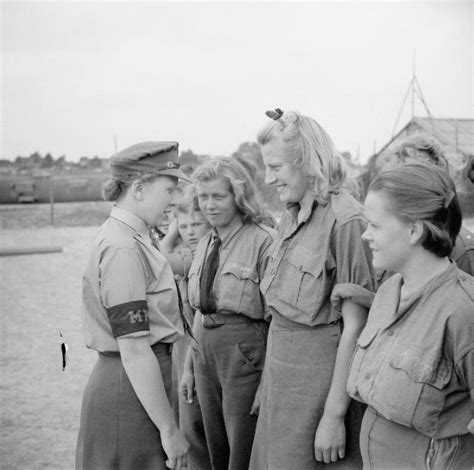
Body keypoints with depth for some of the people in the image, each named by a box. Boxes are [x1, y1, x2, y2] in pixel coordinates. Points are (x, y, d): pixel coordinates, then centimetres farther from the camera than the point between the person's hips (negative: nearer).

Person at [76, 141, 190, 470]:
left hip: (126, 381, 9)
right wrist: (169, 429, -19)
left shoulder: (129, 238, 10)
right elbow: (134, 350, -23)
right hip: (132, 390, -9)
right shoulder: (123, 250, -20)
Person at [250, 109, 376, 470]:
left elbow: (355, 329, -18)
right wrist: (266, 382, 13)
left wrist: (334, 415, -18)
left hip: (320, 380, -8)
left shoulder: (345, 220, -17)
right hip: (283, 374, 8)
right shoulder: (291, 219, 9)